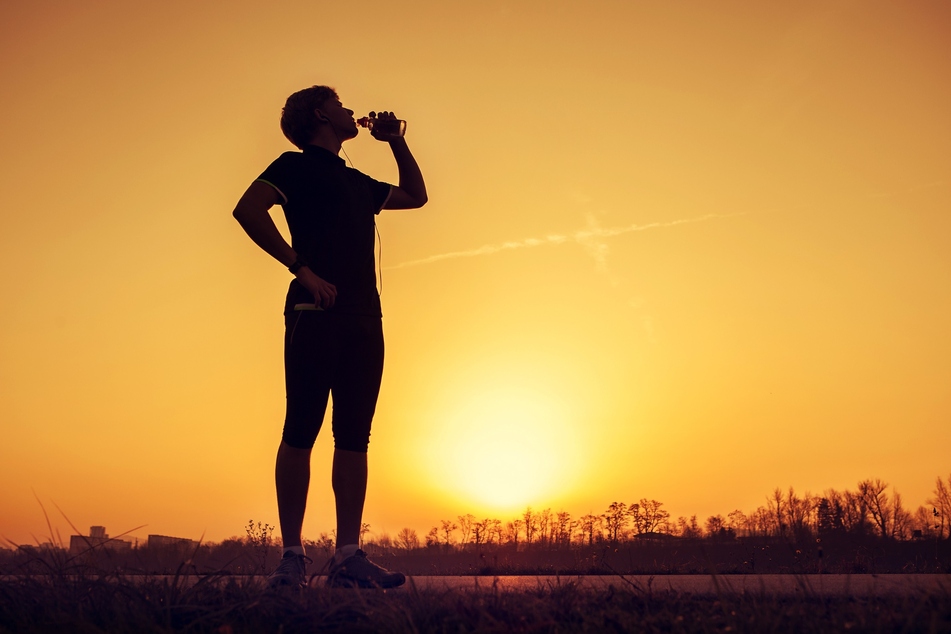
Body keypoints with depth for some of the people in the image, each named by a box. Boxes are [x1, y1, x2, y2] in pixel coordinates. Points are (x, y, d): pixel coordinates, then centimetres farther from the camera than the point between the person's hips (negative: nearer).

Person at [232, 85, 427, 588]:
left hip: (364, 320, 7)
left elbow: (416, 196, 39)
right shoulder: (297, 166, 7)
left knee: (354, 436, 0)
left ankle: (348, 556, -2)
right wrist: (300, 267, -13)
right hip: (316, 313, -7)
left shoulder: (358, 182, 27)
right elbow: (247, 209, -8)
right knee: (302, 431, -8)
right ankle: (291, 556, -7)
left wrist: (396, 141, 30)